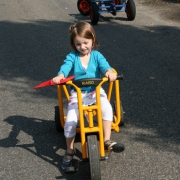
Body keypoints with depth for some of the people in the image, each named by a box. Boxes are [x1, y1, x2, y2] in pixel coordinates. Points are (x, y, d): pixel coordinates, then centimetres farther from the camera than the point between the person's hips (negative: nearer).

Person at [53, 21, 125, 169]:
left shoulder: (96, 55, 2)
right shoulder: (72, 57, 0)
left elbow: (104, 64, -16)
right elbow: (65, 67, -18)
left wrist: (109, 72, -41)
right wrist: (60, 76, -42)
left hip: (95, 90, 0)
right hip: (77, 93, 0)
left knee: (107, 108, -30)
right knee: (70, 122, -16)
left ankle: (107, 140, -20)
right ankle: (70, 151, 7)